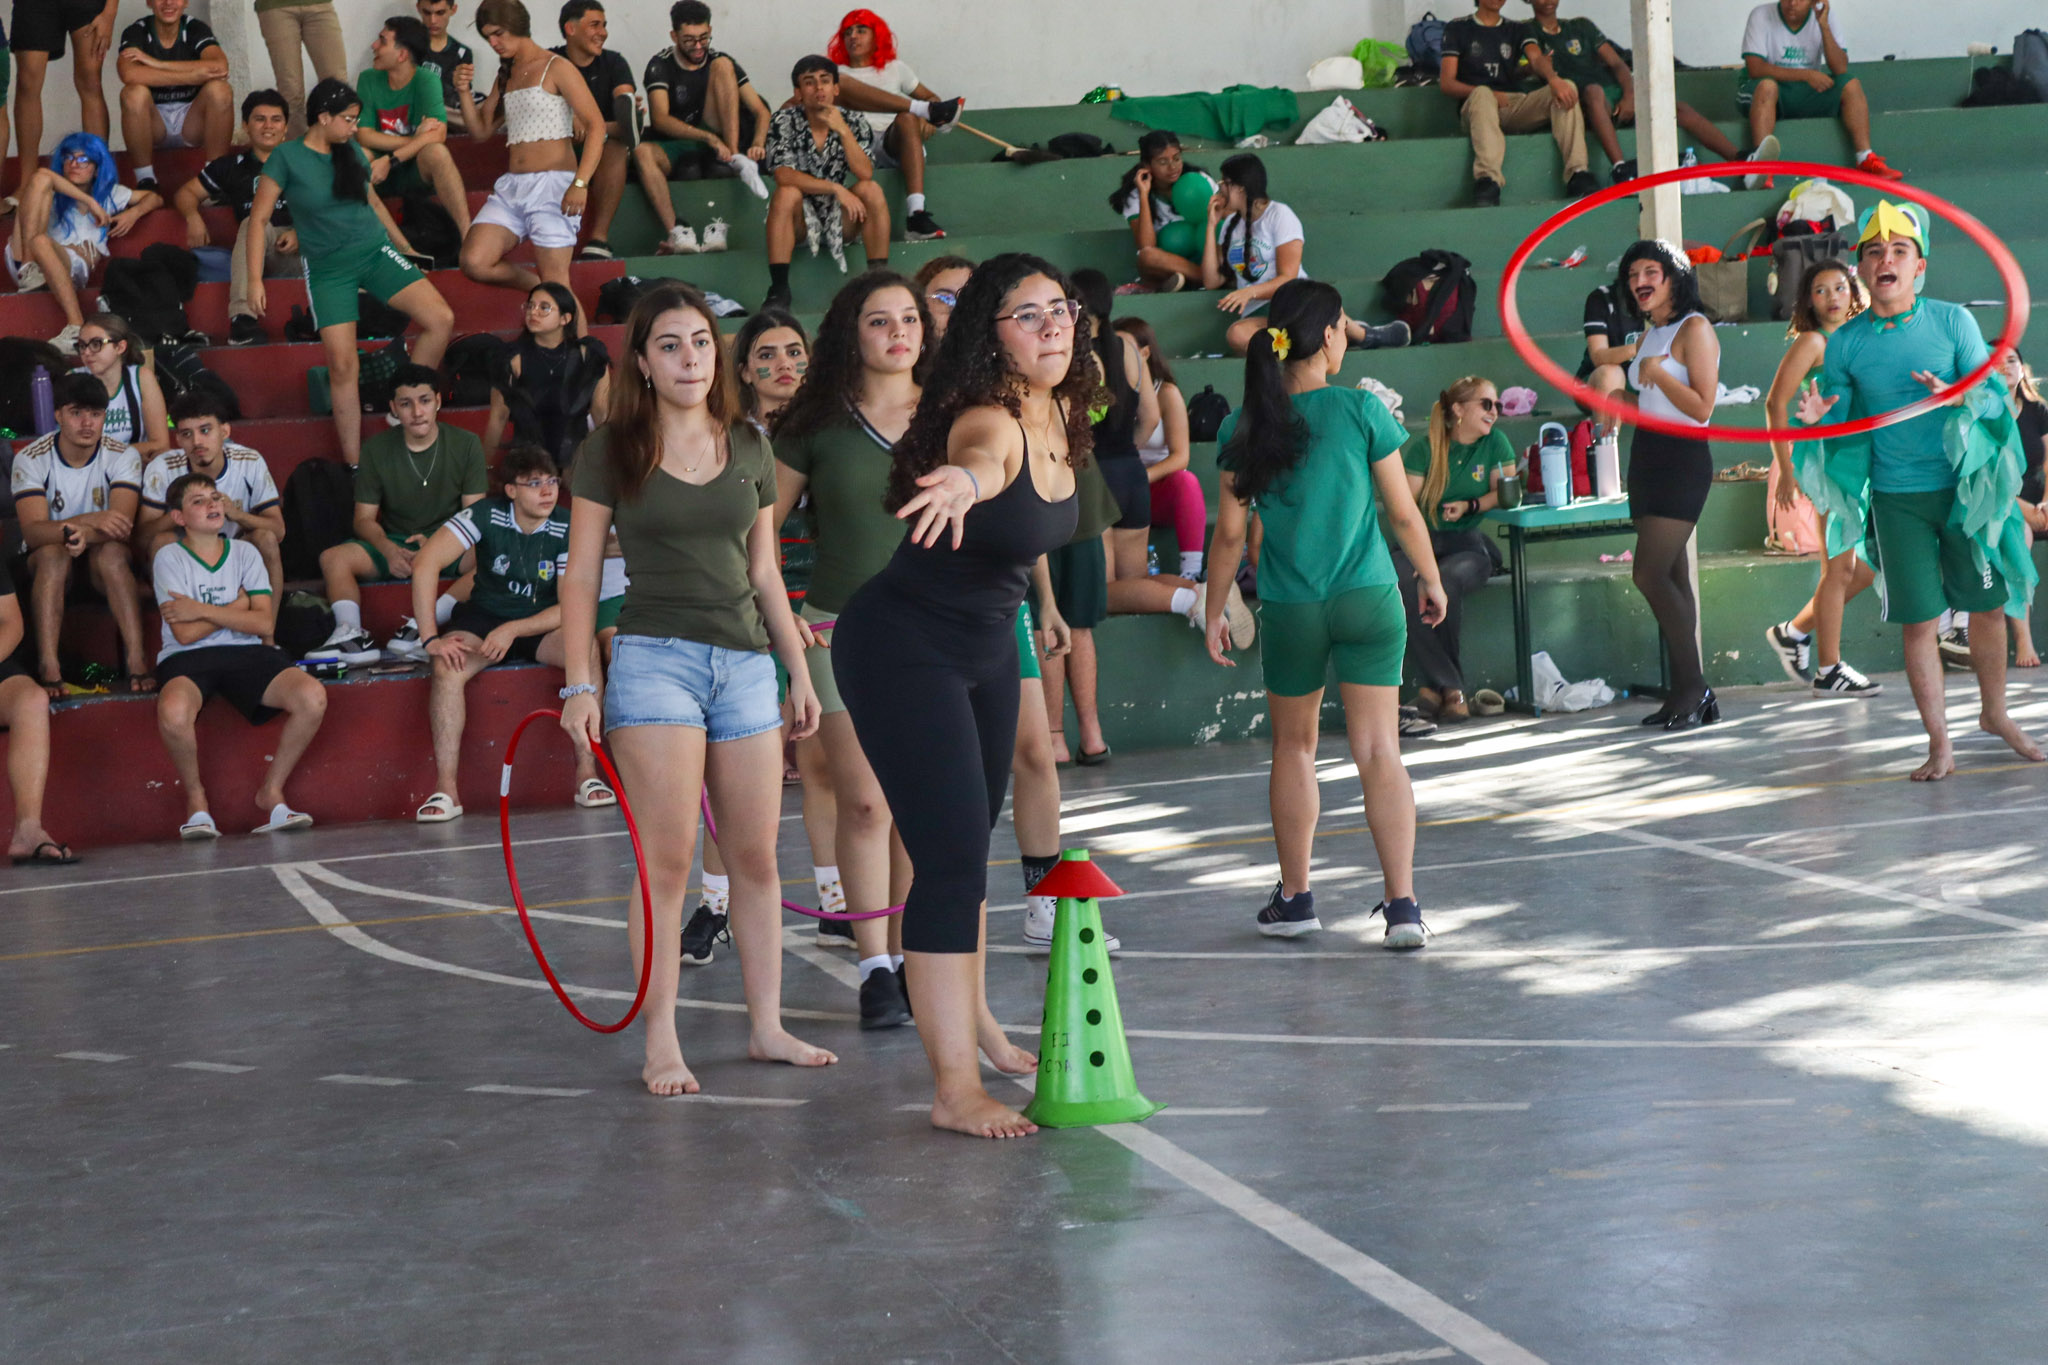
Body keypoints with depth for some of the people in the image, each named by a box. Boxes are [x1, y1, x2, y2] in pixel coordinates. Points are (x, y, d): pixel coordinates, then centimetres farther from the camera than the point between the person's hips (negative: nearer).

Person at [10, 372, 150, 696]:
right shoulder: (31, 459, -12)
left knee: (111, 551, -33)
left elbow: (122, 527, -22)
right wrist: (91, 520, -42)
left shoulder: (122, 457, -9)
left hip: (102, 563, 1)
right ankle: (48, 667, -43)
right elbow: (33, 532, -25)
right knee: (53, 552, -34)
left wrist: (86, 534, -44)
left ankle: (136, 659, -39)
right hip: (45, 563, -1)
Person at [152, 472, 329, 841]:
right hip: (188, 659, -3)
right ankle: (194, 797, -9)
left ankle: (271, 790, -3)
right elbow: (185, 633, -8)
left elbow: (264, 623, -1)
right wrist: (237, 607, 0)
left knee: (312, 696, -26)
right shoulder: (169, 558, 3)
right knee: (173, 712, -40)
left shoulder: (245, 553, 12)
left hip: (245, 654, 3)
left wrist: (202, 610, -7)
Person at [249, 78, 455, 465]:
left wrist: (406, 248, 26)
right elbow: (259, 219, -5)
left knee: (441, 320, -15)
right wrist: (254, 280, -11)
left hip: (375, 252, 4)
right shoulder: (287, 158, -7)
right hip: (328, 269, -4)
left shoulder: (352, 152, 7)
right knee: (342, 364, -12)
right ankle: (353, 464, -3)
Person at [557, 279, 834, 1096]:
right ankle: (660, 1045, -3)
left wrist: (799, 673, 16)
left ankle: (767, 1027, 14)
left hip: (746, 661, 4)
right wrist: (578, 684, -7)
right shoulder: (613, 450, 1)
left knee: (756, 856, 5)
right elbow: (581, 575, 1)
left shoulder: (749, 449, 13)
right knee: (668, 859, -8)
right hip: (655, 656, -4)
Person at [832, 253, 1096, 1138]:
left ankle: (974, 1024, 39)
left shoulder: (1059, 415, -3)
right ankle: (956, 1090, -11)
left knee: (972, 842, 21)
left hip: (985, 648, 9)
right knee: (952, 857, -14)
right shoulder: (989, 421, -28)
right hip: (902, 652, -9)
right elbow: (983, 454, -55)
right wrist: (966, 481, -74)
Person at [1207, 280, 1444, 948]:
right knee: (1379, 751, 1)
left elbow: (1230, 533, 0)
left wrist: (1214, 611, 12)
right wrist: (1431, 579, 14)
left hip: (1289, 610, 1)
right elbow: (1403, 513, -1)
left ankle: (1295, 899, 25)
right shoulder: (1361, 410, -6)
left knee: (1294, 748, 17)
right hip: (1368, 600, -1)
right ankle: (1402, 905, -5)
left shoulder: (1245, 428, -3)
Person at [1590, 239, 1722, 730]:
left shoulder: (1694, 329, -9)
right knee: (1672, 580, 7)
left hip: (1682, 459, -9)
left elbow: (1701, 407, -16)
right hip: (1647, 458, 9)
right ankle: (1691, 692, 9)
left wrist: (1657, 372, -17)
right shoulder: (1650, 333, 17)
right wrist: (1615, 390, 6)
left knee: (1649, 574, -16)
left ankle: (1693, 685, -9)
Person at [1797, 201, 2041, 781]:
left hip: (1964, 487, 0)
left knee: (1987, 605, 10)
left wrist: (1960, 397, -25)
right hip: (1897, 498, 0)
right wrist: (1817, 418, -17)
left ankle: (1995, 713, 32)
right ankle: (1939, 744, 9)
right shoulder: (1846, 342, 0)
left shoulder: (1953, 320, -2)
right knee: (1918, 621, 0)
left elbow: (1993, 393, -4)